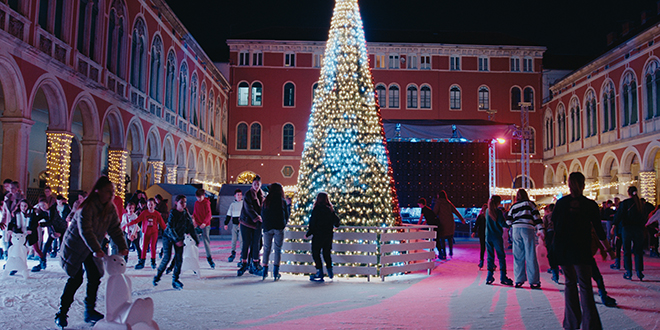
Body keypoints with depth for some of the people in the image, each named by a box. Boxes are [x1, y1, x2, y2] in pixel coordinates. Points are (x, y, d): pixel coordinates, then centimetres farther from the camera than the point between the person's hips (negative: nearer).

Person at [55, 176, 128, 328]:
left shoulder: (111, 208, -3)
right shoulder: (87, 207, -25)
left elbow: (115, 229, -3)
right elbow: (85, 231, -33)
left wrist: (122, 246, -16)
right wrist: (96, 249, -42)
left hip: (92, 249, 6)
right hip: (75, 246, -6)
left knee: (95, 278, 2)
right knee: (76, 279, -7)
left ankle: (90, 311, 15)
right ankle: (61, 314, 6)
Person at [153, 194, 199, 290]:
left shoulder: (186, 213, -3)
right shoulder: (173, 213, -16)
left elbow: (191, 227, 4)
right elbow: (170, 228, -21)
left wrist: (196, 239, 3)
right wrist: (176, 240, -28)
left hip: (179, 238, 4)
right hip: (168, 236, -4)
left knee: (179, 258, -4)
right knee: (167, 257, -9)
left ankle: (175, 280, 2)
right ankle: (158, 275, 13)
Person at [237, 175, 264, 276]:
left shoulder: (261, 195, 10)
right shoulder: (248, 194, -5)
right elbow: (249, 208, -15)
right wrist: (257, 217, -24)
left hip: (257, 223, 4)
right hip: (247, 222, -4)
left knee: (256, 244, 4)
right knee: (246, 244, -1)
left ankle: (255, 265, 11)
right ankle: (244, 264, 9)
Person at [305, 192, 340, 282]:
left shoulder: (317, 209, -10)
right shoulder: (330, 209, 4)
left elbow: (312, 223, -10)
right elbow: (336, 221, 8)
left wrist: (308, 233, 0)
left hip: (318, 235, -5)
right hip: (328, 235, 5)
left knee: (316, 253, 3)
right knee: (327, 252, 19)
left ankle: (320, 273, -2)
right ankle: (330, 271, 18)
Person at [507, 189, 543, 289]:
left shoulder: (513, 206, 16)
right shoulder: (530, 203, 9)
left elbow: (508, 222, 13)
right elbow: (536, 216, 0)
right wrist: (540, 230, -1)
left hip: (516, 230, 3)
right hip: (528, 229, -3)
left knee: (518, 256, 6)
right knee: (530, 256, -1)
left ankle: (518, 280, 5)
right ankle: (533, 281, -1)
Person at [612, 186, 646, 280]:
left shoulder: (625, 202, -8)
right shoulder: (641, 203, 6)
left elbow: (619, 214, -13)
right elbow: (643, 217, 12)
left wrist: (615, 225, -10)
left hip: (627, 228, -3)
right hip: (639, 229, 3)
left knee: (627, 251, 4)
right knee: (638, 251, 9)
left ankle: (629, 272, 2)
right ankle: (639, 271, 4)